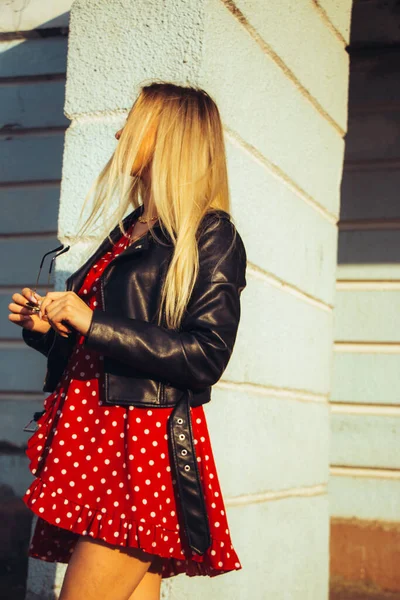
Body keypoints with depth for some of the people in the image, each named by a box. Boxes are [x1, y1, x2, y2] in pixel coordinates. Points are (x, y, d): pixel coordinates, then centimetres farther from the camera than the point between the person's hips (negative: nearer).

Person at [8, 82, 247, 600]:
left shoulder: (212, 235, -4)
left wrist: (92, 322, -16)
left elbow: (206, 357, -15)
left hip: (145, 444, -7)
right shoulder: (129, 231, 20)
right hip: (89, 440, 7)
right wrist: (45, 327, 7)